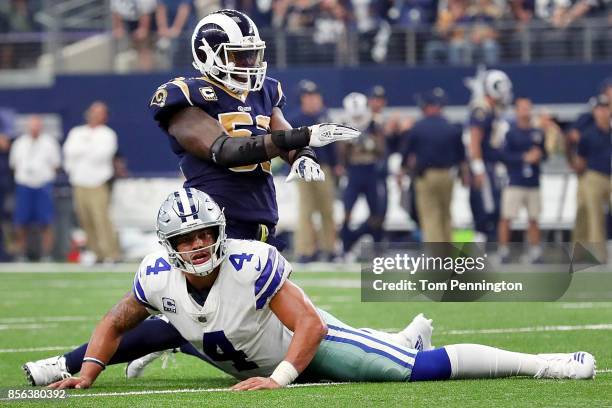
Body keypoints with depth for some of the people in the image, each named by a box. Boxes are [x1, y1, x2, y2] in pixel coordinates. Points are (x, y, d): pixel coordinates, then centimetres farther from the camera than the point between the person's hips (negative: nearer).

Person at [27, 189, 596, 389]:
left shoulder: (251, 264, -35)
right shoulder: (157, 277, -21)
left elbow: (310, 326, -34)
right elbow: (115, 324, -3)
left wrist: (277, 379, -44)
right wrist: (86, 374, -16)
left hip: (307, 339, -6)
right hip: (250, 364, 6)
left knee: (417, 368, -14)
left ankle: (541, 364, -5)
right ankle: (411, 334, 57)